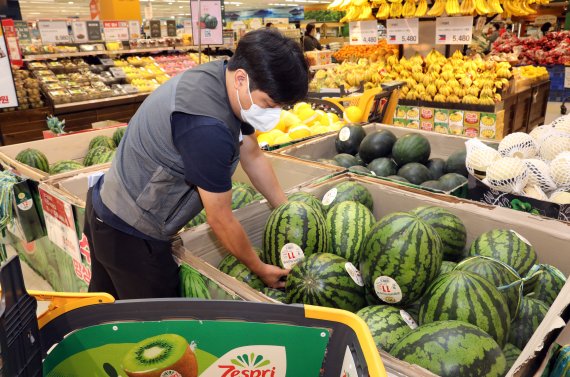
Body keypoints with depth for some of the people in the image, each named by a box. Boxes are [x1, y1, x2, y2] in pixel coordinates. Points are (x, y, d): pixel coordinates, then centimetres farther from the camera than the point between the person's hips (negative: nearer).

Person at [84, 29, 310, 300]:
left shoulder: (222, 78, -5)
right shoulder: (207, 127, -34)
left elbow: (253, 157, 7)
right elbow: (220, 220, -22)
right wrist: (261, 269, -6)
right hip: (130, 236, -9)